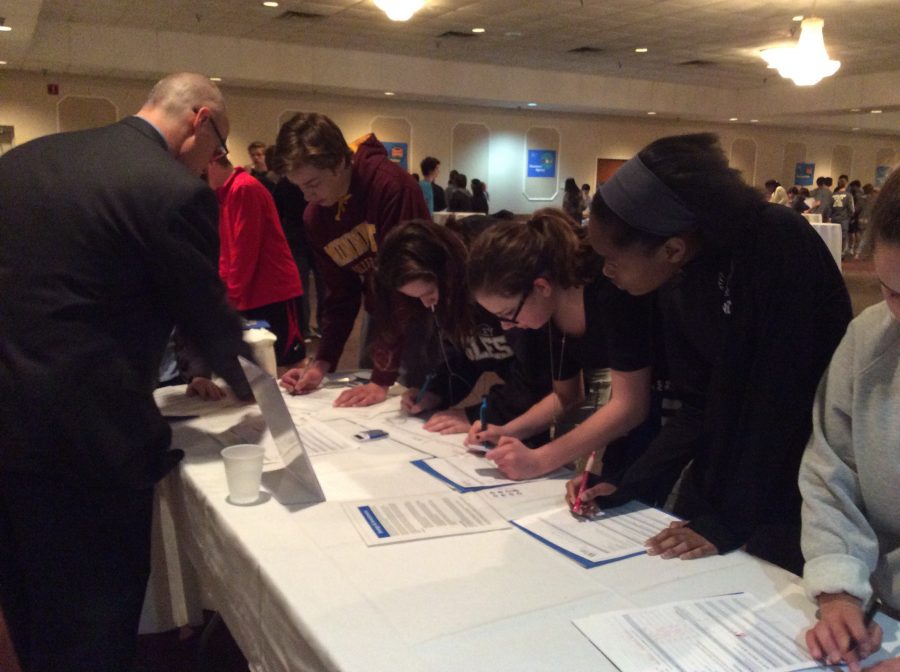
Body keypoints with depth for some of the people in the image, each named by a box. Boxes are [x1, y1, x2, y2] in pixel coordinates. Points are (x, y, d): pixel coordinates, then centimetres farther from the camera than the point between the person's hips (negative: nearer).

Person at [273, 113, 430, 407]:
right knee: (367, 412, 13)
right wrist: (322, 364, -8)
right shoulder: (315, 217, -4)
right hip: (385, 318, 6)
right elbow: (341, 294, 3)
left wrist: (384, 379, -28)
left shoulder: (391, 185, -27)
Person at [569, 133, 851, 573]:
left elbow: (784, 399, -23)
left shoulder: (781, 245, -24)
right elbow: (698, 405, 1)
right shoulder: (678, 285, -4)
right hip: (723, 469, 6)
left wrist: (729, 522, -21)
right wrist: (629, 489, -7)